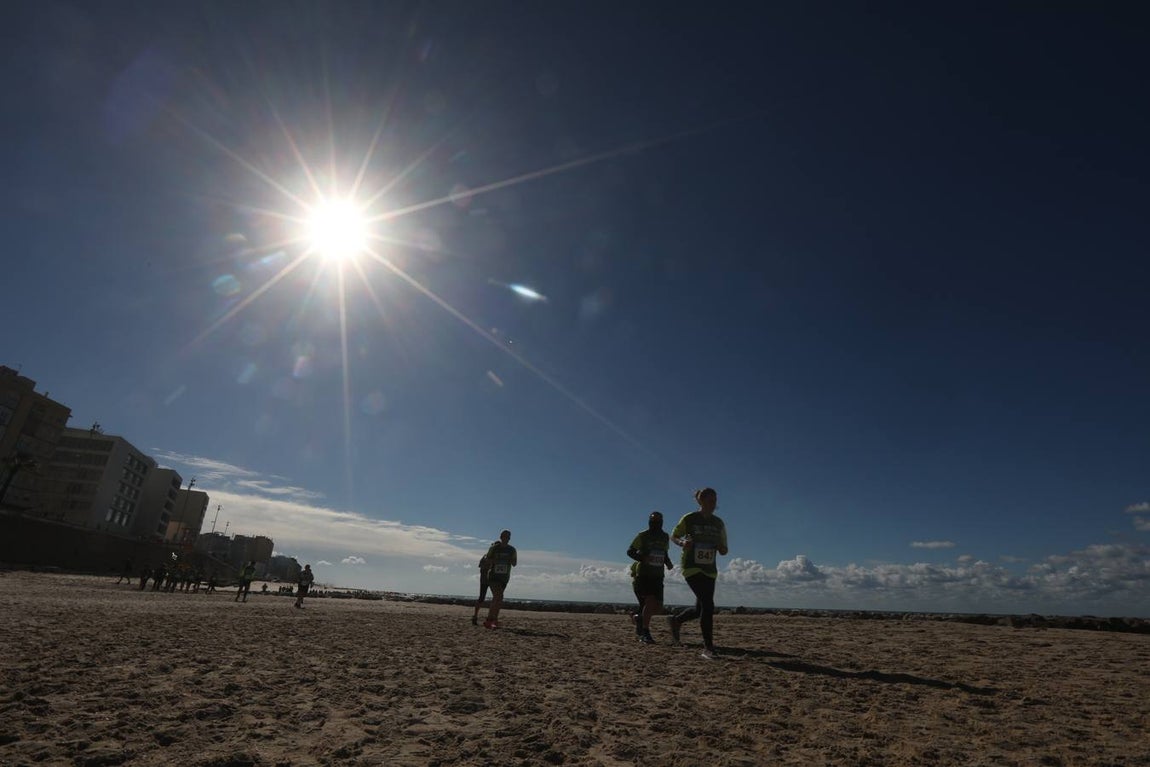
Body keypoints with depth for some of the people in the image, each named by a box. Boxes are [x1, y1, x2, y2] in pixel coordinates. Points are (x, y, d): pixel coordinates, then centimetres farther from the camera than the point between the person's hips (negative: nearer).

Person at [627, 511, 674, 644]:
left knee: (658, 608, 2)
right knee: (650, 601, -22)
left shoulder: (665, 537, 10)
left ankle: (640, 618, 30)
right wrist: (642, 558, -20)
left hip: (657, 577, 5)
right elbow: (630, 551, -3)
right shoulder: (642, 536, -5)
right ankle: (645, 633, -11)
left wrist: (668, 563, 3)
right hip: (642, 575, -5)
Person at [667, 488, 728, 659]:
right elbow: (673, 537, 4)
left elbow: (723, 551, 11)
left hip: (710, 570, 6)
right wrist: (682, 543, -18)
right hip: (692, 568, -6)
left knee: (700, 609, 11)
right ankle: (708, 648, -9)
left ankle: (676, 620, 39)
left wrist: (722, 548, -13)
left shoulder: (719, 524, 5)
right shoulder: (689, 519, -8)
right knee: (707, 604, -19)